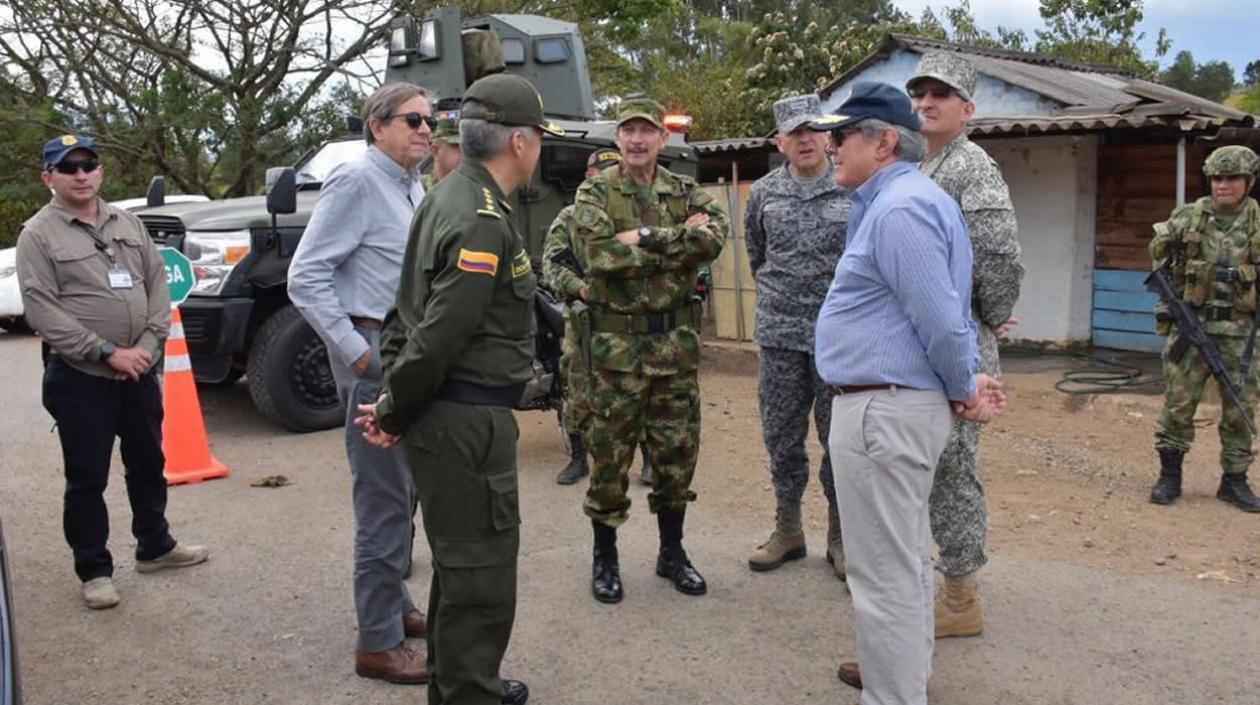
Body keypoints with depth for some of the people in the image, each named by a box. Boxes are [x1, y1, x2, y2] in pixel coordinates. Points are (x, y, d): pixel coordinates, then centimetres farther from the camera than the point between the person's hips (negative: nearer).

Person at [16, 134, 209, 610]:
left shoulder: (127, 223, 9)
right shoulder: (38, 234, -6)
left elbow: (158, 284, 7)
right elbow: (42, 311, -14)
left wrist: (148, 345, -7)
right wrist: (108, 352, -18)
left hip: (140, 371, 5)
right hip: (79, 378, -5)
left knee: (148, 464, 17)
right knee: (87, 478, 4)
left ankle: (154, 547, 33)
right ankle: (94, 570, 17)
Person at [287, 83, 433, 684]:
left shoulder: (413, 189, 14)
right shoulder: (357, 182, -12)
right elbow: (306, 277, -15)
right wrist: (354, 350, -17)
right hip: (375, 352, -9)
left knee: (404, 492, 17)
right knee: (385, 500, -4)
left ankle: (396, 607, 32)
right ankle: (378, 643, 7)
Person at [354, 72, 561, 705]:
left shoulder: (448, 196, 12)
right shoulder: (485, 223, -20)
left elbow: (411, 307, 13)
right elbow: (439, 336, -24)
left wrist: (395, 403, 8)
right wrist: (394, 411, -10)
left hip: (443, 414, 11)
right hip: (468, 422, -11)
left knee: (460, 562, 23)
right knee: (482, 575, 1)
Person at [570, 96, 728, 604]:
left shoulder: (685, 192, 8)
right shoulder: (594, 193, -1)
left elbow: (714, 236, -12)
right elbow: (602, 254, -20)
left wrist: (646, 237, -19)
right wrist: (679, 241, -15)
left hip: (676, 338, 3)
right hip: (616, 341, -3)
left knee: (677, 450, 11)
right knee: (610, 452, 4)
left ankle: (672, 552, 28)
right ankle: (605, 558, 21)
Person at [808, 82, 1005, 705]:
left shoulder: (899, 208, -19)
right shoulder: (905, 199, 16)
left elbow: (941, 320, -22)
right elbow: (950, 308, 19)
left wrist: (964, 391, -7)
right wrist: (969, 380, 11)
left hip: (883, 409, -12)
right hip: (899, 404, 12)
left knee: (884, 572, -1)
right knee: (905, 556, 23)